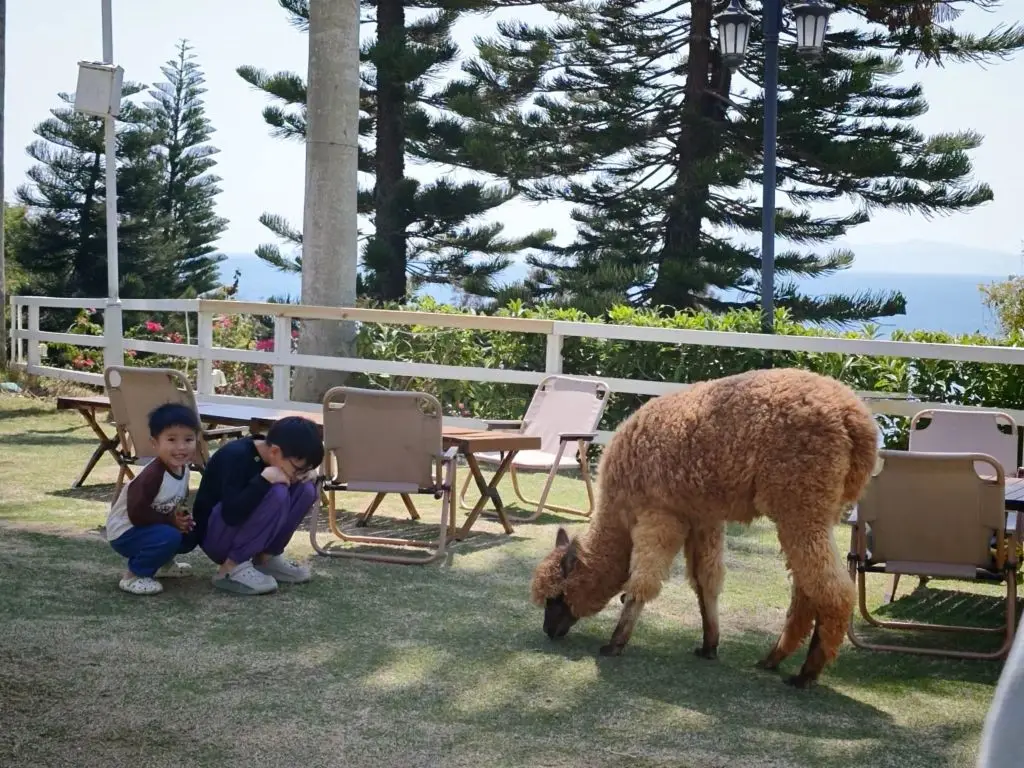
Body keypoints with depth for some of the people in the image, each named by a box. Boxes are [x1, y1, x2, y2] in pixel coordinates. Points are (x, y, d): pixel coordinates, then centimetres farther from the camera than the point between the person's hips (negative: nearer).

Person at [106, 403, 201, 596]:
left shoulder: (182, 468, -3)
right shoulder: (152, 476, -31)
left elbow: (177, 502, 13)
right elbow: (137, 513, -30)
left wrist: (182, 517, -10)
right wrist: (172, 521, -22)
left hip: (148, 527, 9)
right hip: (126, 531, -9)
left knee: (191, 534, 2)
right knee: (169, 537, -30)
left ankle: (161, 563, 24)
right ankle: (133, 576, -13)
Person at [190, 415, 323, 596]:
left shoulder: (273, 456, -3)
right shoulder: (236, 456, -26)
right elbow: (232, 514, -35)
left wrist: (309, 475, -11)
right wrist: (265, 479, -37)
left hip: (247, 532, 8)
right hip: (214, 536, -8)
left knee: (305, 489, -11)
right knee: (276, 493, -30)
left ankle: (266, 558, -1)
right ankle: (233, 567, -21)